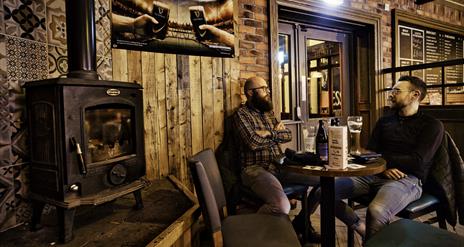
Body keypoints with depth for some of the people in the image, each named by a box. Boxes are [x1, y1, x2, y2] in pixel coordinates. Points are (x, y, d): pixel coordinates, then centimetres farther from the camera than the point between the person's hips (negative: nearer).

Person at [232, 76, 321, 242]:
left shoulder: (268, 113, 19)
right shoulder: (241, 114, -5)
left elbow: (288, 135, 11)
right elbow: (253, 142, -19)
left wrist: (268, 133, -6)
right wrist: (275, 132, -1)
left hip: (279, 166, 8)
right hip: (256, 169, -8)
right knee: (282, 206, -34)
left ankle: (301, 222, 22)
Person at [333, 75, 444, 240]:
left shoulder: (431, 125, 6)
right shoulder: (384, 121, 21)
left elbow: (417, 162, -8)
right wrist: (384, 166, -10)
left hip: (407, 179, -5)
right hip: (375, 174, 5)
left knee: (376, 211, -38)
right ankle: (363, 230, -3)